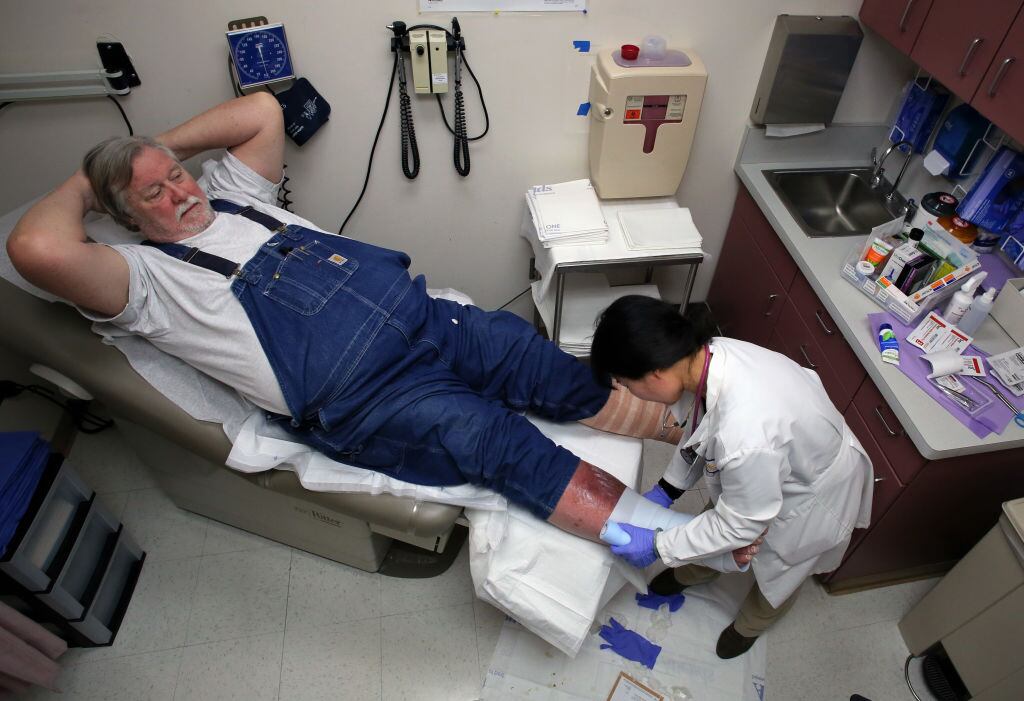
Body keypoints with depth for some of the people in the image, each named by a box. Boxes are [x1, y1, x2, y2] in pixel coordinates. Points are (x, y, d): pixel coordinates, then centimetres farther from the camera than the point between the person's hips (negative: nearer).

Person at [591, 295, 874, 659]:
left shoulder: (746, 434, -48)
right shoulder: (708, 354, -27)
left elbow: (741, 523, -29)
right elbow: (701, 431, -5)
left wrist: (658, 546, -21)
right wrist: (668, 487, -6)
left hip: (812, 492, -5)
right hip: (783, 454, 6)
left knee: (778, 569, 24)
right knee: (714, 514, 28)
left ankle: (750, 625, 56)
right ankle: (693, 572, 60)